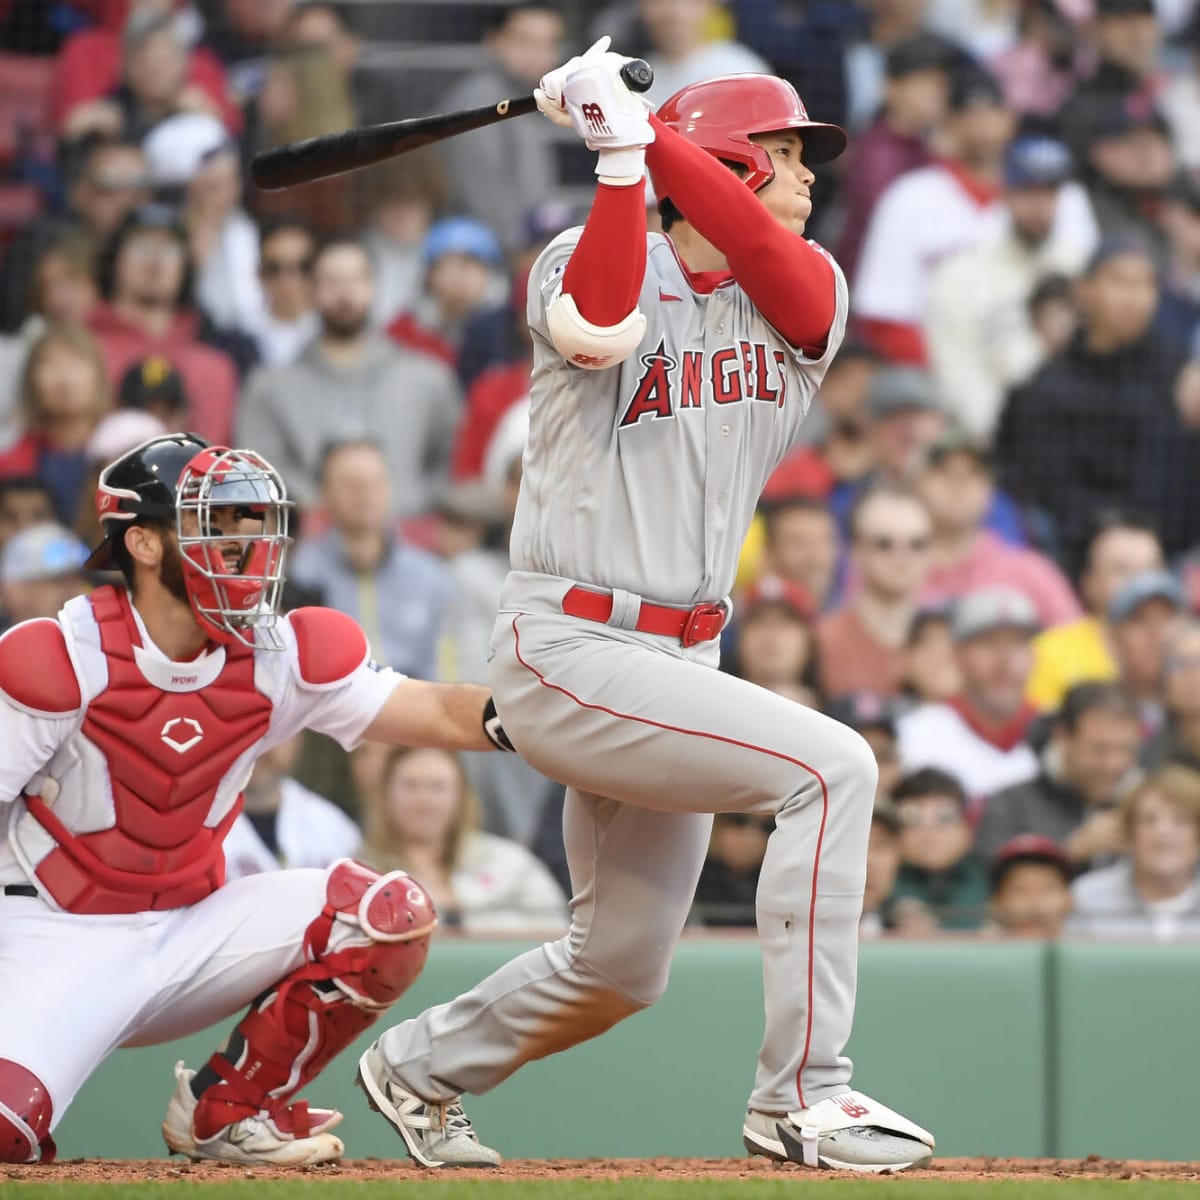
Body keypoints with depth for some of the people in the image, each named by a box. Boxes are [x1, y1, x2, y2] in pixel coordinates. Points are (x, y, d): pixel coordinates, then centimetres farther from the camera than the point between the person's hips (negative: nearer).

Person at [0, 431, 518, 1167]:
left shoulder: (276, 659, -4)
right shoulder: (63, 660, -16)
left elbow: (442, 716, -10)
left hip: (192, 928, 5)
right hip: (63, 937, -5)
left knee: (392, 914, -14)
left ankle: (229, 1108, 1)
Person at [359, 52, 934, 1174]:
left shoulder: (805, 294, 8)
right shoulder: (585, 261, -4)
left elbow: (760, 249, -17)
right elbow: (599, 331, -29)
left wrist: (641, 126, -19)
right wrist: (616, 152, -25)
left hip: (681, 659, 7)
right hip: (570, 655, -7)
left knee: (620, 969, 14)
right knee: (830, 766, -23)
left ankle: (416, 1067, 39)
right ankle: (801, 1092, -20)